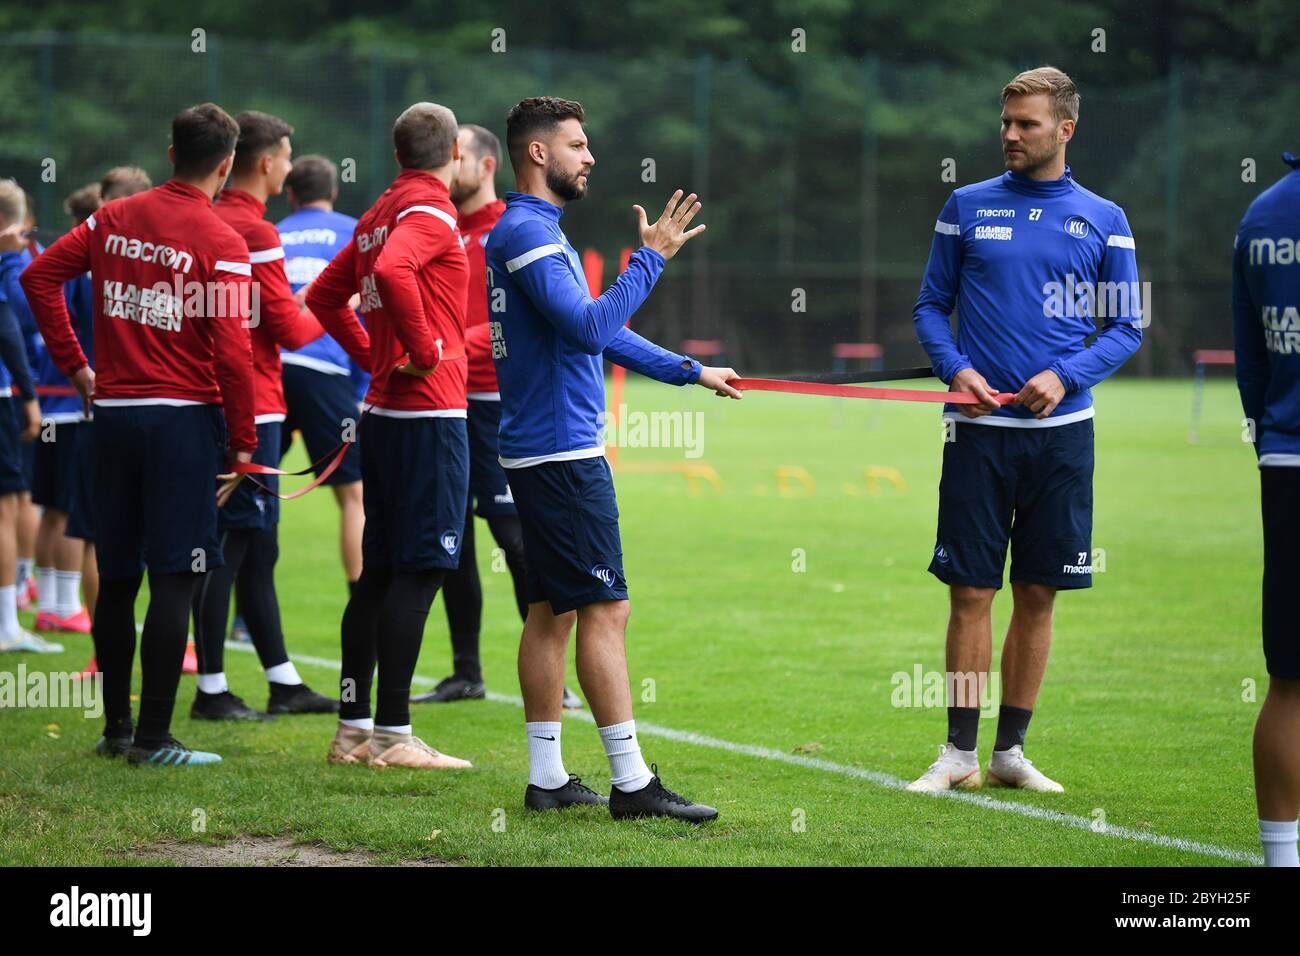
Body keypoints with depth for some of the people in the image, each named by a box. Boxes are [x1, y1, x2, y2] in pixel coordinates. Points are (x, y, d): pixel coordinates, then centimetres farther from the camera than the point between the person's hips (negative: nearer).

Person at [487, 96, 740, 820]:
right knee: (605, 609, -9)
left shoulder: (543, 231, 18)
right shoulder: (524, 231, -15)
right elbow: (592, 328, -24)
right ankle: (632, 782, -9)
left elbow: (599, 330, 25)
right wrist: (651, 257, -19)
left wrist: (690, 371, 23)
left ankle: (547, 777, 13)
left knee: (552, 611, 11)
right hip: (563, 454, -11)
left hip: (550, 453, 11)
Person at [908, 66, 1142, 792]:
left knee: (1038, 595, 4)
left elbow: (1127, 327, 5)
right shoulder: (967, 207, 5)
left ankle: (1011, 750, 14)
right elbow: (931, 306, 9)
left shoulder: (1103, 220, 4)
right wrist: (955, 370, -9)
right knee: (971, 591, -2)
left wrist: (1066, 376, -11)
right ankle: (961, 753, 5)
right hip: (979, 431, 0)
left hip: (1061, 430, 1)